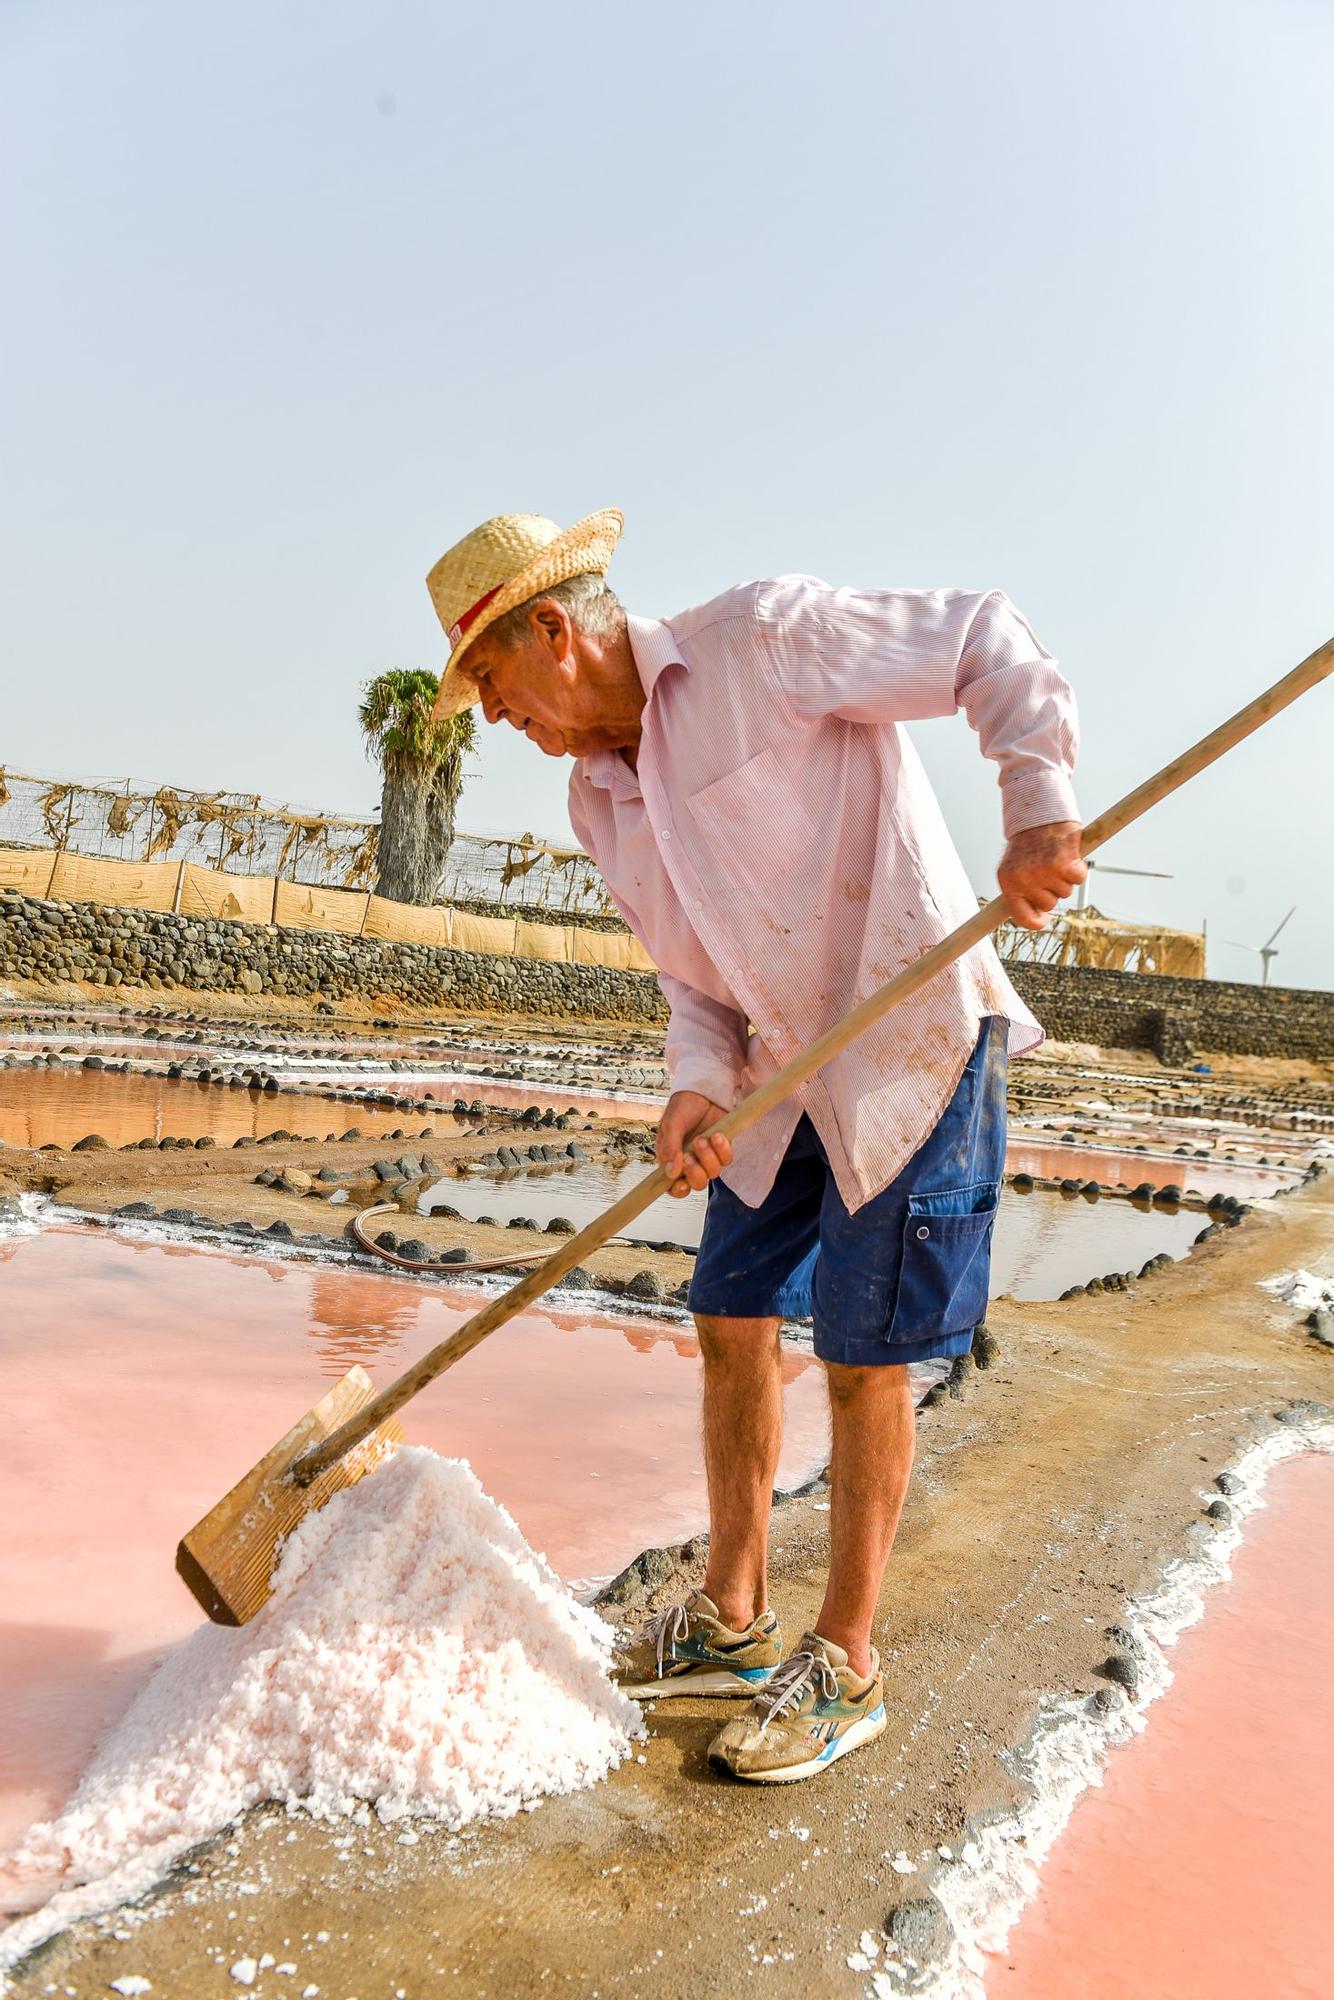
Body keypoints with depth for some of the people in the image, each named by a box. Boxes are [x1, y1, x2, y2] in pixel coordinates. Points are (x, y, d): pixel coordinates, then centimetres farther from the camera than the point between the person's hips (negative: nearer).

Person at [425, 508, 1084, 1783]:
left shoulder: (762, 641, -14)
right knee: (732, 1323, 11)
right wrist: (698, 1090, -9)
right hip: (784, 1069, 8)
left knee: (863, 1360, -1)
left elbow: (990, 647, -12)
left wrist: (1036, 811, -25)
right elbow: (695, 974, 9)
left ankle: (845, 1667, 17)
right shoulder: (599, 796, 8)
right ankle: (732, 1625, 29)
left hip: (913, 1044, -7)